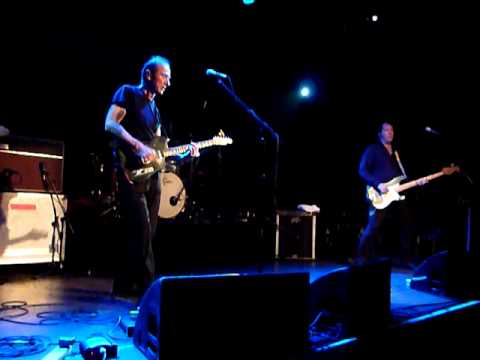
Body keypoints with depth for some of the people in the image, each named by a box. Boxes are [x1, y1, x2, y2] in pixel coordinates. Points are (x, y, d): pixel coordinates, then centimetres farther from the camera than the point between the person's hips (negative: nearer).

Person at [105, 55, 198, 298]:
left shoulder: (155, 109, 24)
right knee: (141, 231, -13)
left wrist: (184, 153, 7)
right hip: (131, 172, -8)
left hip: (152, 176, 8)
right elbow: (110, 124, -13)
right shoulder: (128, 93, 2)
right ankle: (147, 288, -5)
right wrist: (139, 146, -22)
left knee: (146, 233, 8)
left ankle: (124, 285, 17)